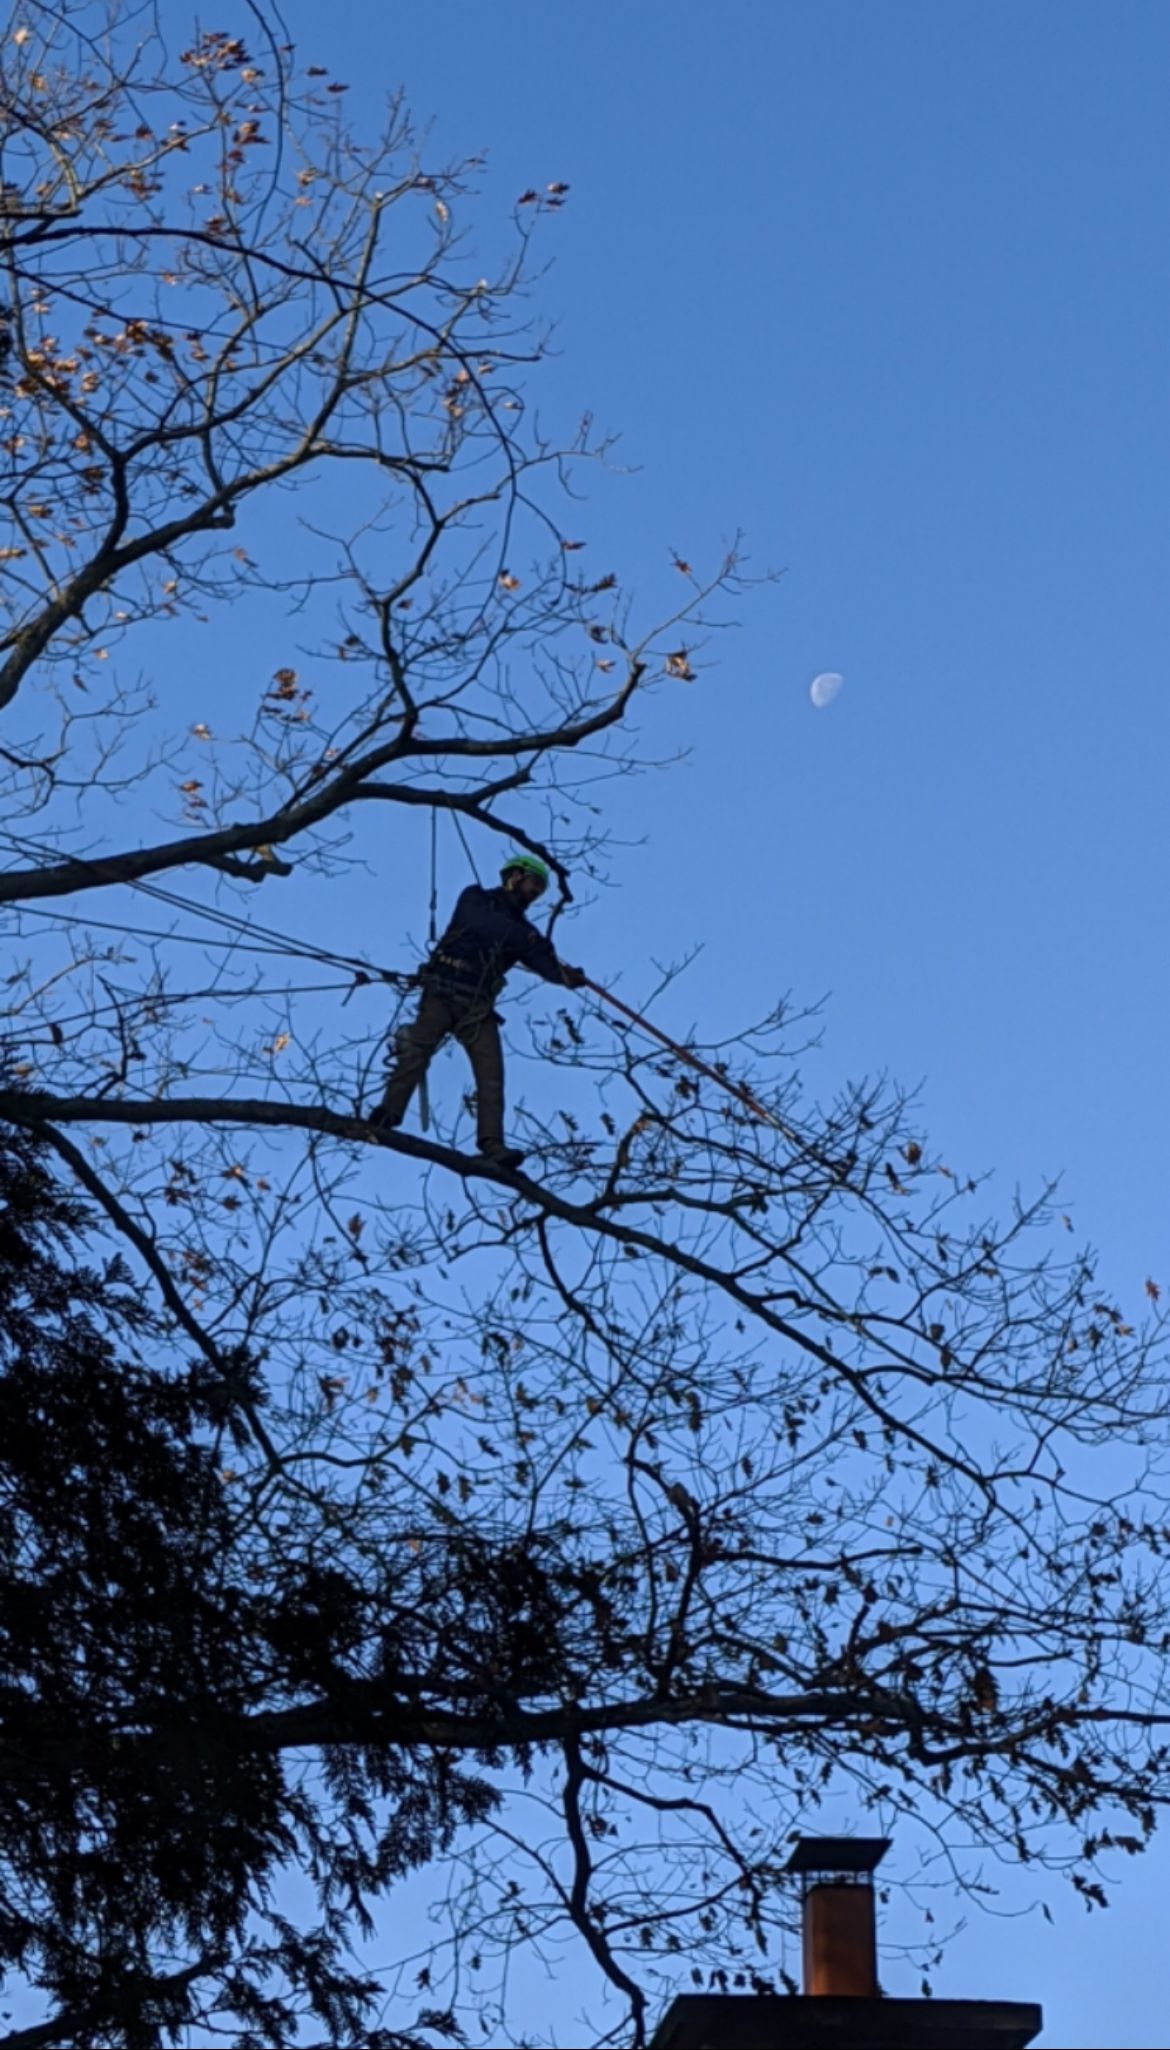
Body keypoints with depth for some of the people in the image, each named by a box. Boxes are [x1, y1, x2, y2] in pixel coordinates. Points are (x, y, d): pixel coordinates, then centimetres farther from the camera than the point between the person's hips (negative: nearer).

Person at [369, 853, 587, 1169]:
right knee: (416, 1053, -19)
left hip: (477, 1007, 4)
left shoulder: (521, 930, 19)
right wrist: (529, 938, -23)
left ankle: (493, 1145, -19)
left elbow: (544, 963, 1)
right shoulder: (475, 899, 9)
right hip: (443, 994, -4)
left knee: (491, 1074, -10)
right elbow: (482, 924, -16)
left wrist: (568, 976, -21)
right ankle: (385, 1118, -20)